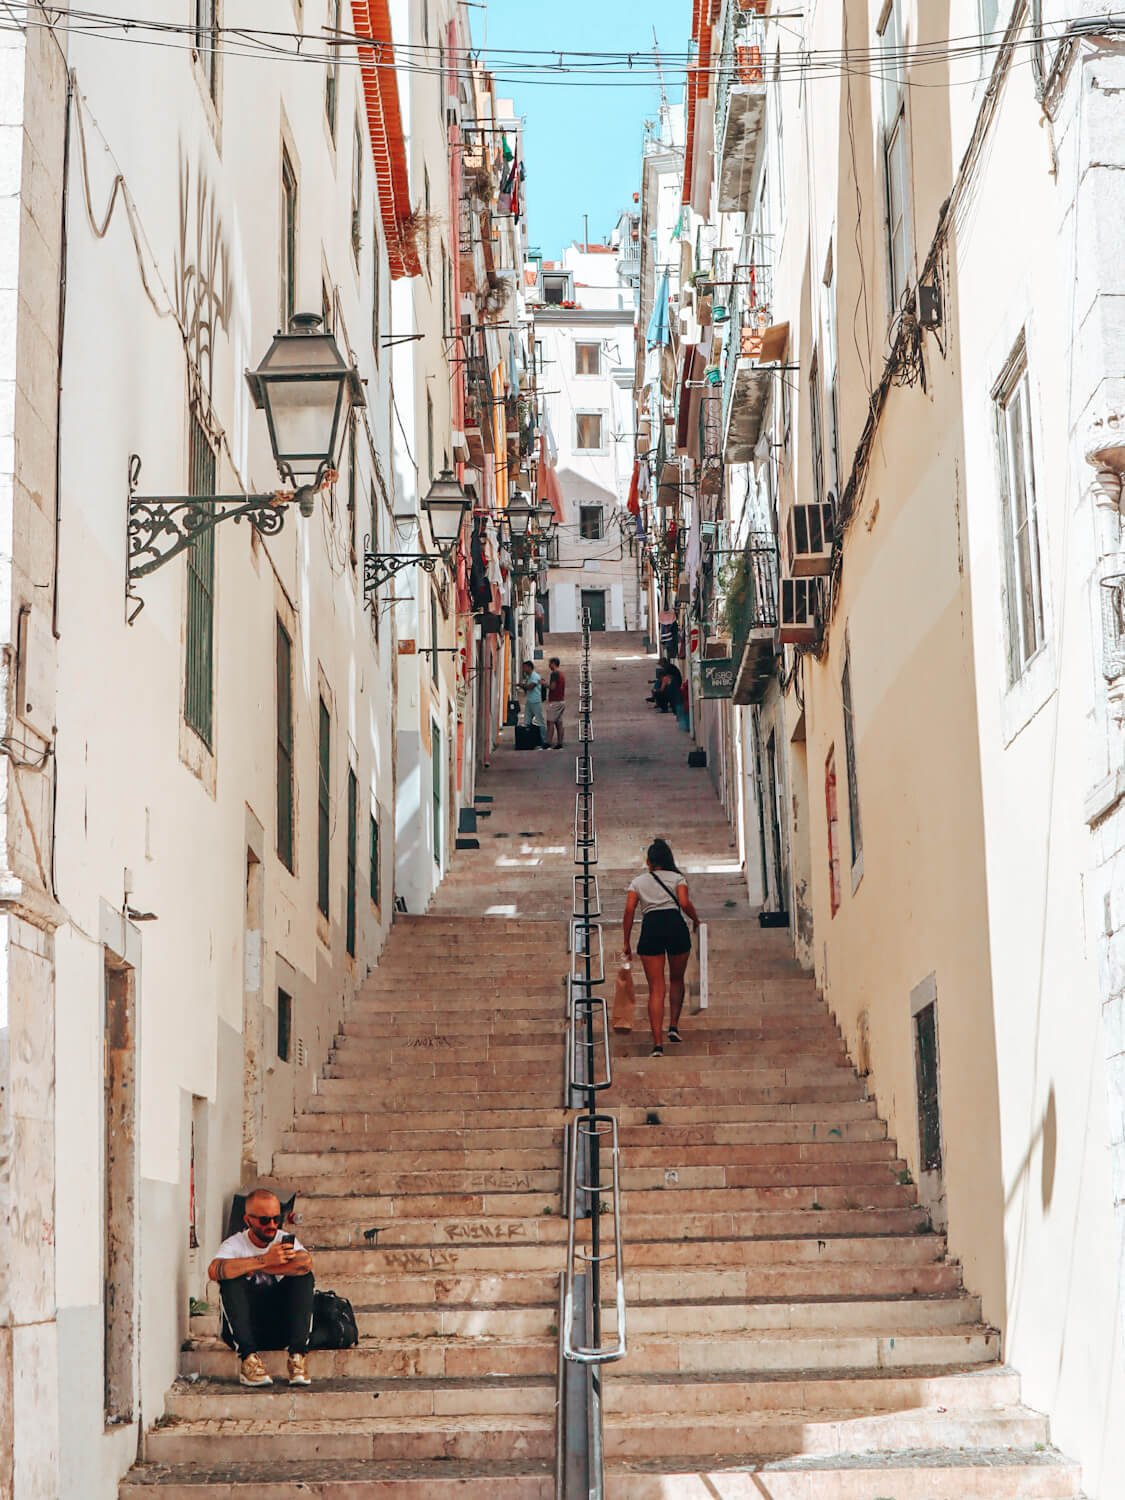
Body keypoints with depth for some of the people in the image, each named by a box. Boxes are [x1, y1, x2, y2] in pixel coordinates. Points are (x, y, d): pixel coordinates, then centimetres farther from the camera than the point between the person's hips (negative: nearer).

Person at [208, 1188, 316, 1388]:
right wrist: (263, 1261, -33)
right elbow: (214, 1270, -28)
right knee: (232, 1278, -25)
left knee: (304, 1276, -18)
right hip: (242, 1328, -2)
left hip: (280, 1329, 2)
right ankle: (248, 1357, -31)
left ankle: (297, 1356, -27)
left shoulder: (286, 1241, 4)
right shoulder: (234, 1244, -2)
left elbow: (306, 1262, -21)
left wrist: (256, 1268, -19)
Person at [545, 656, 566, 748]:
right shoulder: (562, 674, 16)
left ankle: (548, 743, -14)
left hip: (554, 702, -9)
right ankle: (559, 743, 4)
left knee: (550, 722, -9)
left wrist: (545, 684, -5)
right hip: (562, 701, 9)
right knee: (559, 723, 7)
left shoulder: (554, 673, -13)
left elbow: (553, 687, -20)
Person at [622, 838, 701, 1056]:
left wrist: (627, 943, 8)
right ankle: (674, 1026, 18)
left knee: (656, 989, -1)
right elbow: (685, 904, -5)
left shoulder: (638, 882, 17)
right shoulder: (677, 878, 12)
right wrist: (696, 920, 15)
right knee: (677, 980, 24)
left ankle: (657, 1044, -9)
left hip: (650, 928, 0)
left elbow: (629, 910, 5)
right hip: (675, 925, 0)